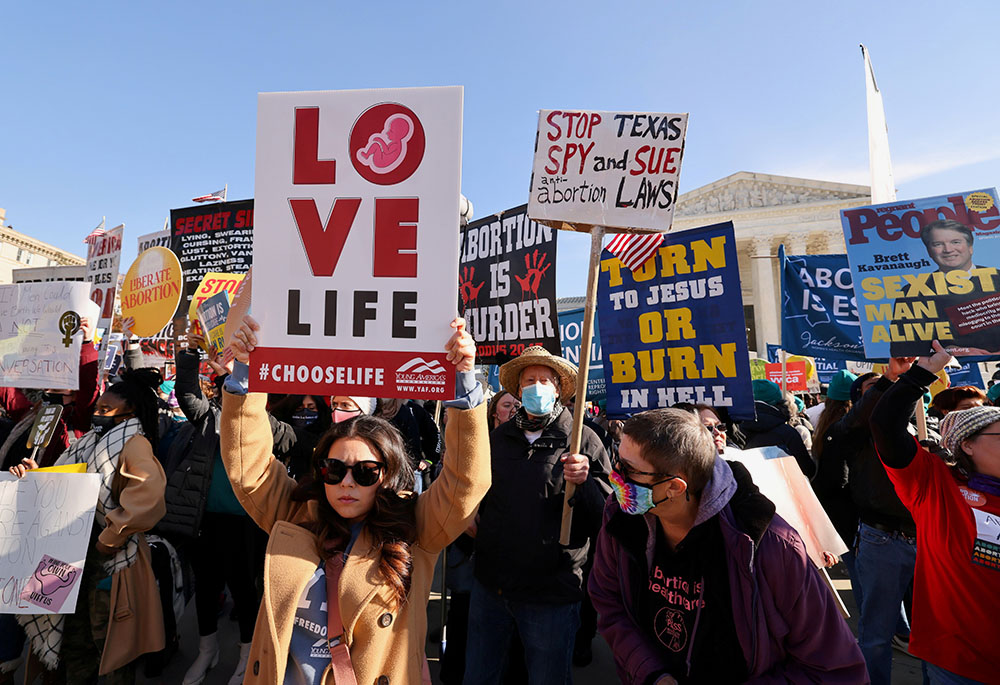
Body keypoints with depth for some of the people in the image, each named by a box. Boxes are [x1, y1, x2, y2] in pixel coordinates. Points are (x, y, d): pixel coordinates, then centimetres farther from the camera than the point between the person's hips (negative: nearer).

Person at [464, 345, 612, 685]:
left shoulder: (583, 440, -7)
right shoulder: (498, 437, 6)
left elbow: (606, 515, -9)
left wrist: (584, 482, -25)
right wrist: (474, 531, 7)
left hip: (551, 593, -4)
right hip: (490, 584, 4)